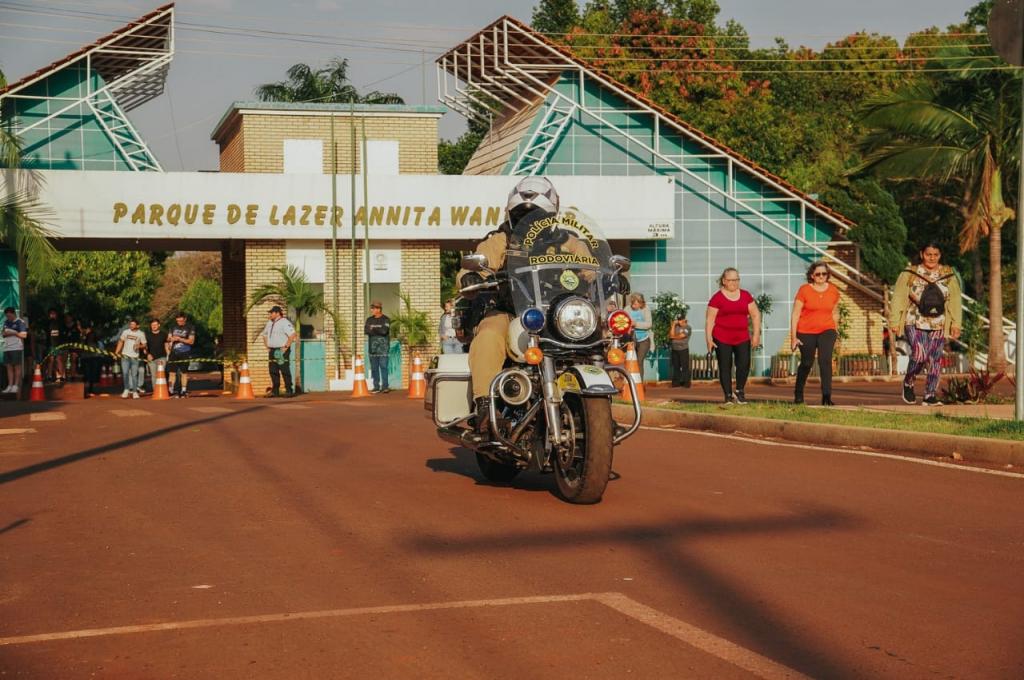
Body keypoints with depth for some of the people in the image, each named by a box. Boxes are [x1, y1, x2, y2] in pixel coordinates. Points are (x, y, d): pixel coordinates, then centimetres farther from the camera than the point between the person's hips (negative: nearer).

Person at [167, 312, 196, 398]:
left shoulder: (190, 328, 0)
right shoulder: (173, 327, 12)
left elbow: (191, 341, -6)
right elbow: (169, 338, 18)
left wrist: (180, 339, -16)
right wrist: (170, 340, -6)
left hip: (184, 353, -3)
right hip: (174, 353, 3)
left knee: (184, 372, 2)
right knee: (172, 372, -3)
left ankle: (184, 391, 8)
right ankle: (172, 391, -1)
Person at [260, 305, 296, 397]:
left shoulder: (284, 322, -10)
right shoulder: (269, 323, 15)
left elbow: (292, 334, -20)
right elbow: (264, 335, 29)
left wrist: (286, 347, -19)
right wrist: (267, 346, 16)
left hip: (282, 351, -8)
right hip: (272, 351, 8)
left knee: (285, 371, -7)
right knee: (273, 371, 6)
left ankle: (289, 391, -4)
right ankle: (275, 391, 10)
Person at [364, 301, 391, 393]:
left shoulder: (385, 320, -2)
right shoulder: (369, 320, 14)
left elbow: (384, 331, -16)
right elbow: (366, 330, -1)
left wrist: (373, 329, -5)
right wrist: (378, 331, -14)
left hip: (383, 347, -5)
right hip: (372, 347, 5)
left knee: (383, 366, -10)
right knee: (374, 367, 5)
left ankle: (385, 386, -9)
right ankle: (376, 386, 10)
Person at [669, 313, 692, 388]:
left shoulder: (687, 328, -6)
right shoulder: (676, 326, 11)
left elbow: (680, 337, -14)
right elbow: (671, 335, 1)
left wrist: (673, 336, 1)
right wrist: (673, 325, 0)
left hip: (683, 349, -5)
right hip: (675, 349, 5)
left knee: (685, 366, -6)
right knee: (675, 366, 7)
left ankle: (686, 382, -4)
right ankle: (676, 382, 11)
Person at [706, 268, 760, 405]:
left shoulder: (746, 296, 8)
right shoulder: (717, 298, -3)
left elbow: (755, 315, 11)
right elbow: (709, 320, -3)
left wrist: (756, 334, 3)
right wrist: (709, 339, -9)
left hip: (742, 338, 3)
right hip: (722, 339, -3)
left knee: (744, 365, -6)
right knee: (725, 367, 0)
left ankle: (739, 391, 15)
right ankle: (728, 396, 10)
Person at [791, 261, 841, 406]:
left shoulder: (833, 291, 3)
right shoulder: (804, 290, -8)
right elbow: (795, 314, -7)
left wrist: (836, 333, 22)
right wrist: (793, 337, -10)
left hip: (827, 331, 1)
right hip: (806, 332, -1)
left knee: (825, 360, -19)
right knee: (806, 363, 10)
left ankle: (827, 396, -20)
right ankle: (798, 394, 33)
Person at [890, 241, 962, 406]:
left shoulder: (948, 275, 8)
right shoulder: (909, 274, 0)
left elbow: (954, 301, 9)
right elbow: (898, 298, -1)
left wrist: (956, 324, 2)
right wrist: (894, 322, -7)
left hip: (938, 325, 3)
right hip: (915, 324, -3)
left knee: (935, 360, 1)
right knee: (919, 355, -18)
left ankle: (930, 395, 8)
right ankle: (908, 383, 7)